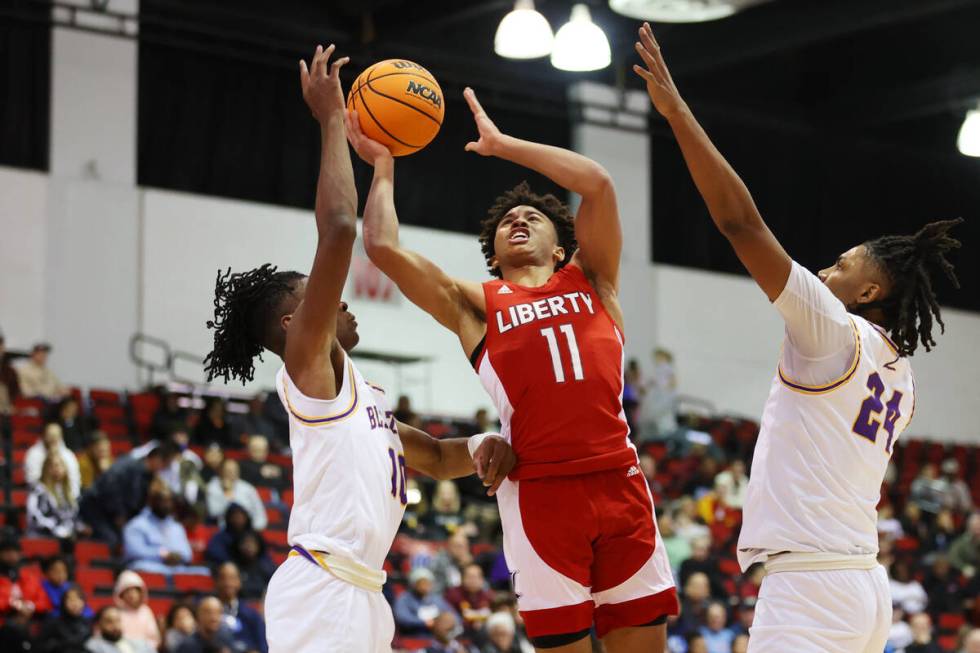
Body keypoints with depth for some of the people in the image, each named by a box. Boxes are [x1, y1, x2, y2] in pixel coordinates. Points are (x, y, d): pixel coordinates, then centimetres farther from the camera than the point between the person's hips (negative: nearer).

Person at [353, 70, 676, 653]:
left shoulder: (592, 283, 18)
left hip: (619, 483, 1)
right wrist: (383, 166, 19)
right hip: (539, 491, -1)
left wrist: (501, 144, 13)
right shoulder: (474, 305, 16)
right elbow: (382, 245, 6)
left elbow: (598, 184, 6)